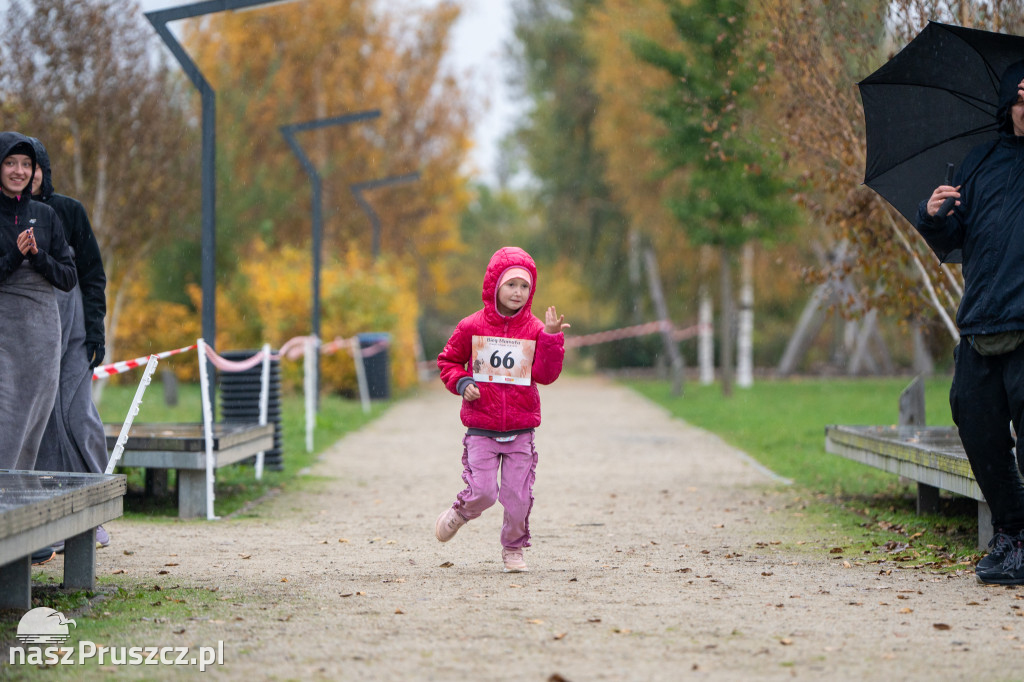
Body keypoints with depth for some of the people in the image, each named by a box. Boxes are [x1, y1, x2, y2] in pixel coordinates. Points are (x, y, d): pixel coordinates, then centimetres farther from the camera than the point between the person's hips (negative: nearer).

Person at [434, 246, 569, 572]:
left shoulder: (535, 329, 1)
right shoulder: (472, 327, -2)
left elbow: (546, 374, -7)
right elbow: (448, 361, 10)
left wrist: (551, 337, -17)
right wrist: (461, 382, -8)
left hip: (521, 429, 1)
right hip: (481, 429, -1)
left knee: (519, 495, 0)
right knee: (482, 492, -9)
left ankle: (513, 547, 23)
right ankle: (457, 515, 24)